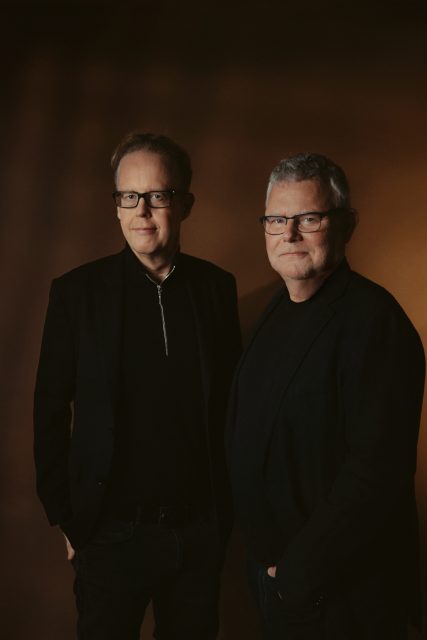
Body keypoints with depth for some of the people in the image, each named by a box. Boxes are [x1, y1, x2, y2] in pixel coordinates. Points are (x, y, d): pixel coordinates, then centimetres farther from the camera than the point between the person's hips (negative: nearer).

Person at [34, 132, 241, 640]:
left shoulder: (217, 286, 0)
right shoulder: (78, 291, -7)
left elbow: (229, 396, 7)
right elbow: (51, 412, -3)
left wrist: (227, 505, 7)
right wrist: (66, 519, -4)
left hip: (202, 530, 3)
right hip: (112, 534, -2)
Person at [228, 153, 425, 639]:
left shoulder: (373, 319, -21)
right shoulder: (279, 311, 6)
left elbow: (378, 471, -26)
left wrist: (298, 572, -19)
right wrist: (268, 564, 8)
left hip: (340, 596, -7)